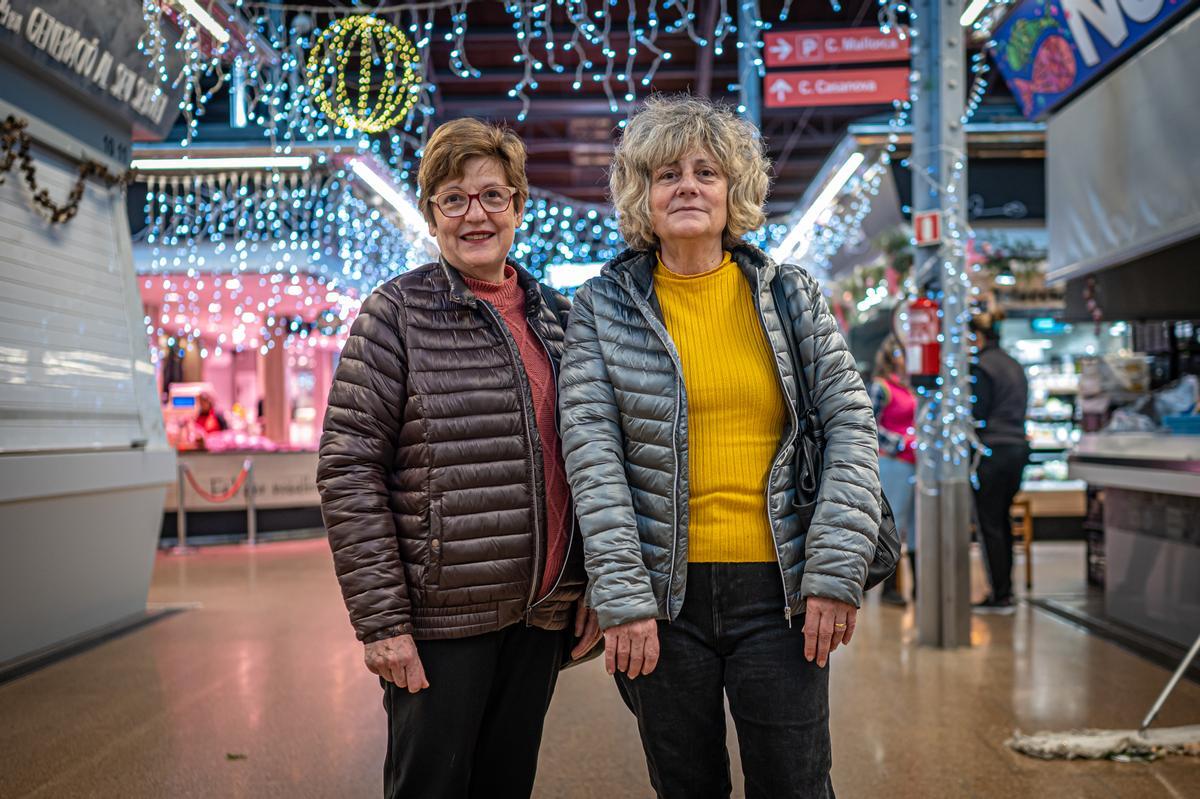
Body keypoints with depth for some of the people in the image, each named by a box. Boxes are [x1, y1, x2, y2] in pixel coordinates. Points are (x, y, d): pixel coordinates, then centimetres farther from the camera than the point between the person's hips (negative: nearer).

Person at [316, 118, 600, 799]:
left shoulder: (555, 314, 10)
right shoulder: (398, 313, -5)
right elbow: (350, 471, -10)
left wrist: (593, 587, 7)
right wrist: (382, 620, -14)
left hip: (543, 614, 5)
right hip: (444, 616, -5)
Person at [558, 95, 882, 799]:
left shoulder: (792, 295, 7)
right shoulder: (605, 306, 3)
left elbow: (851, 427, 3)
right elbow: (592, 456, -4)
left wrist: (836, 572, -6)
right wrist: (622, 598, -11)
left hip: (779, 589, 1)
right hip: (662, 593, 0)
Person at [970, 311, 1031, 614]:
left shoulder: (982, 367, -11)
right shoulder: (1014, 365, 16)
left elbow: (977, 416, -12)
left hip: (992, 450, -9)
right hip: (1018, 446, 9)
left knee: (990, 524, -3)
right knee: (1003, 521, 14)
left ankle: (1000, 596, -1)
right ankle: (1004, 588, 19)